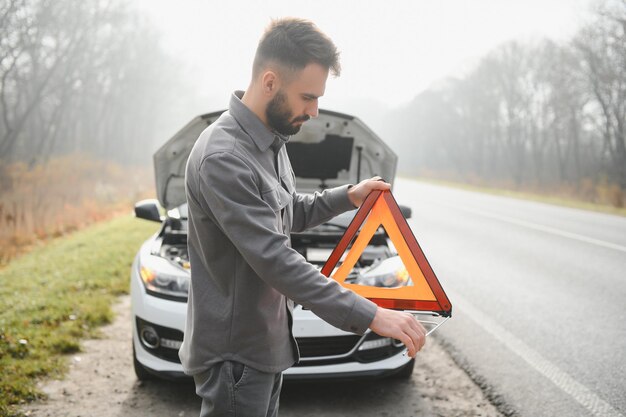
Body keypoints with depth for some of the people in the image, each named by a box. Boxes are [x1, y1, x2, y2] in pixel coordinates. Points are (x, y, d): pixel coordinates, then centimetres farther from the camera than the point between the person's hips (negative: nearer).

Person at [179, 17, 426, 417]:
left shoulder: (272, 141, 6)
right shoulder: (222, 158, -26)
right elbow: (275, 260, -31)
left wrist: (347, 196, 9)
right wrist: (370, 316, -32)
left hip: (267, 342, 9)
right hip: (234, 353, -9)